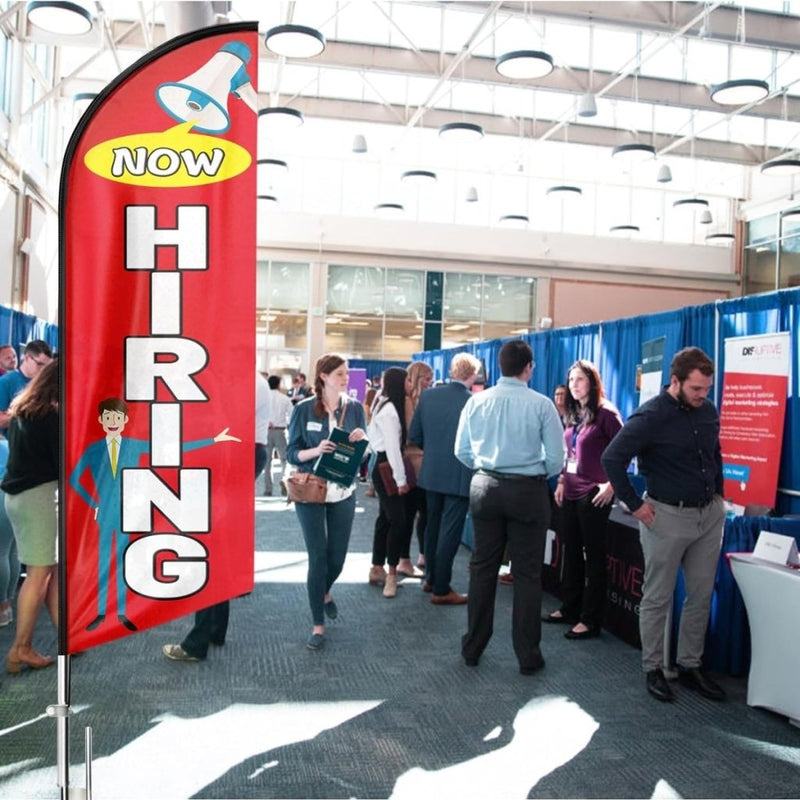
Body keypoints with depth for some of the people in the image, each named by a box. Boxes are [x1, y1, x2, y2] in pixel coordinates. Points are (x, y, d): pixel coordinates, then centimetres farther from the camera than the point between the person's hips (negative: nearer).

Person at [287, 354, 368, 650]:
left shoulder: (354, 408, 1)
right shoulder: (303, 409, -6)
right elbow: (292, 453, -5)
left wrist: (361, 441, -18)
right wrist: (316, 450, -24)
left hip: (343, 492, 3)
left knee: (337, 556, 10)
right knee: (317, 556, -2)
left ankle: (323, 591, 44)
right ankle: (318, 625, 10)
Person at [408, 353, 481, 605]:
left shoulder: (428, 395, -3)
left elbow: (414, 435, 2)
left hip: (431, 473, 5)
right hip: (459, 476, -5)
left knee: (433, 526, 19)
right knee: (450, 532, 3)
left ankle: (431, 579, 32)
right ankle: (441, 590, 11)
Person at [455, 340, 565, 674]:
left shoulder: (477, 401, -2)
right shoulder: (541, 405, -11)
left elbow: (462, 451, 3)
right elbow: (555, 458, -8)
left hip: (485, 487, 3)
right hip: (528, 492, -3)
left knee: (482, 568, 13)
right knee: (527, 574, 7)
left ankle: (472, 648, 23)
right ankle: (527, 656, 16)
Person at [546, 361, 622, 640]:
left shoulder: (605, 413, -11)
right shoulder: (573, 415, 12)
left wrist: (611, 484, -15)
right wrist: (561, 481, 15)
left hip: (593, 496, -8)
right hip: (570, 493, 8)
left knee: (594, 556, 2)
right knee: (571, 553, 16)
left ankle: (590, 620, 9)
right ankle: (569, 608, 29)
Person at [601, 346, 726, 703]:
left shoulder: (708, 411, 4)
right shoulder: (651, 416, -16)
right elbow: (612, 458, -17)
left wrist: (719, 493, 13)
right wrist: (635, 505, -14)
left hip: (710, 514, 6)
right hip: (668, 516, -6)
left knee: (701, 596, 13)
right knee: (657, 598, 5)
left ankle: (690, 666, 27)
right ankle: (653, 669, 19)